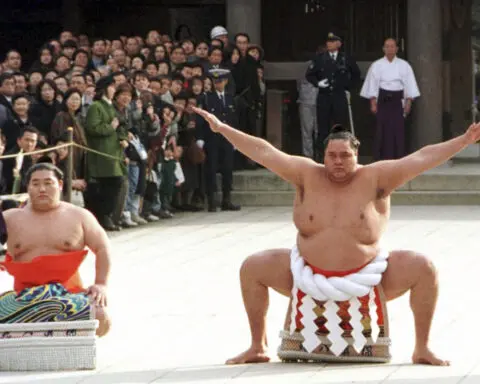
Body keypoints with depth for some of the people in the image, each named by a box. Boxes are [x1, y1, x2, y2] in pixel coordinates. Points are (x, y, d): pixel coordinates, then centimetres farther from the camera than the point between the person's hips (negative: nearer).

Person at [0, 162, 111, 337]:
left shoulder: (79, 216, 8)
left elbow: (102, 248, 7)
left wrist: (101, 284, -4)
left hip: (69, 291, -1)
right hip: (25, 294, 1)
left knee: (101, 318, -27)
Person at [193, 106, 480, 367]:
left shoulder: (375, 178, -9)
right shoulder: (308, 175, -4)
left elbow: (422, 158, -14)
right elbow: (264, 152, -6)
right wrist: (222, 129, -8)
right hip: (308, 274, 2)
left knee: (424, 269, -20)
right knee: (252, 268, -10)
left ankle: (422, 349, -5)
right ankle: (258, 347, 5)